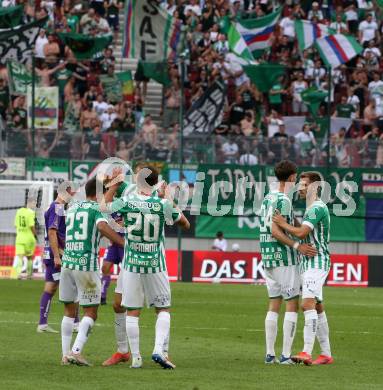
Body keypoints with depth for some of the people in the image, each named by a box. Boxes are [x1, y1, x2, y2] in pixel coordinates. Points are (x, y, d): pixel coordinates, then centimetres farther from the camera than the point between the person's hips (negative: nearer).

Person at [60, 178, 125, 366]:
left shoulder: (72, 207, 16)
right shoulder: (98, 208, -2)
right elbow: (102, 226, -22)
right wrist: (125, 243, -26)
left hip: (67, 263, 6)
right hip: (87, 264, -6)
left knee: (69, 311, 14)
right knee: (90, 313, 1)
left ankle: (66, 354, 10)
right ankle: (76, 351, -13)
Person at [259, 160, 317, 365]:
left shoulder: (268, 198, 14)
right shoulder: (283, 200, -14)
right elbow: (275, 231, -21)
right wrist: (298, 246, -25)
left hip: (268, 258, 9)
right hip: (284, 258, -9)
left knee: (274, 305, 11)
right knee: (292, 305, -4)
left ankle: (270, 354, 8)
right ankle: (286, 355, -9)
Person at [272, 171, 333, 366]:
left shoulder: (317, 208, -14)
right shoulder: (312, 208, 20)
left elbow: (302, 233, -23)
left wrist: (283, 224, -10)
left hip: (316, 261, -11)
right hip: (309, 263, 11)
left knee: (308, 304, -20)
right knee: (317, 308, 12)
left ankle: (307, 352, -29)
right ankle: (326, 354, 15)